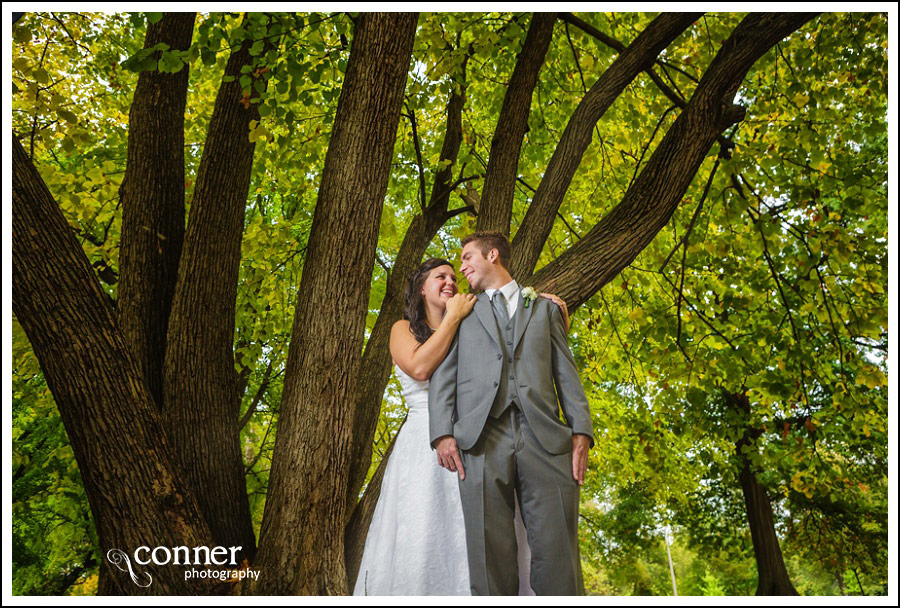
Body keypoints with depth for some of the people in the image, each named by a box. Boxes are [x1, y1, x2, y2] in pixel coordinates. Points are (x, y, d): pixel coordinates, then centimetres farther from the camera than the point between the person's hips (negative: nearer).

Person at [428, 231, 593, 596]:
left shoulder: (544, 308, 25)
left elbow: (566, 373, 16)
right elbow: (443, 375, 13)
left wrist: (581, 431, 1)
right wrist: (443, 433, -3)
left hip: (545, 441, 0)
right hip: (482, 439, 0)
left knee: (557, 558, -6)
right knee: (491, 560, -6)